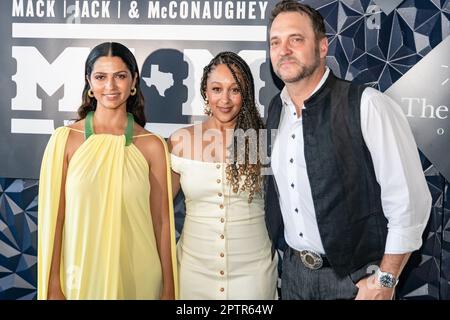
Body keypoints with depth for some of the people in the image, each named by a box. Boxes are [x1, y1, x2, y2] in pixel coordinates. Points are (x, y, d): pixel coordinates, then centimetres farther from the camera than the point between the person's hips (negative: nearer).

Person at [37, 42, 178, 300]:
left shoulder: (152, 146, -5)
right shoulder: (65, 139, -6)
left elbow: (161, 221, -2)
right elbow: (53, 217, -3)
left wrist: (169, 290, 0)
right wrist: (53, 287, -2)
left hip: (138, 277, 0)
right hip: (81, 276, 0)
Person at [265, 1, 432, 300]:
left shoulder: (367, 106, -18)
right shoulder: (274, 110, 1)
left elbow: (409, 200, -17)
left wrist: (384, 281, -13)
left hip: (356, 278, -5)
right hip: (294, 271, 5)